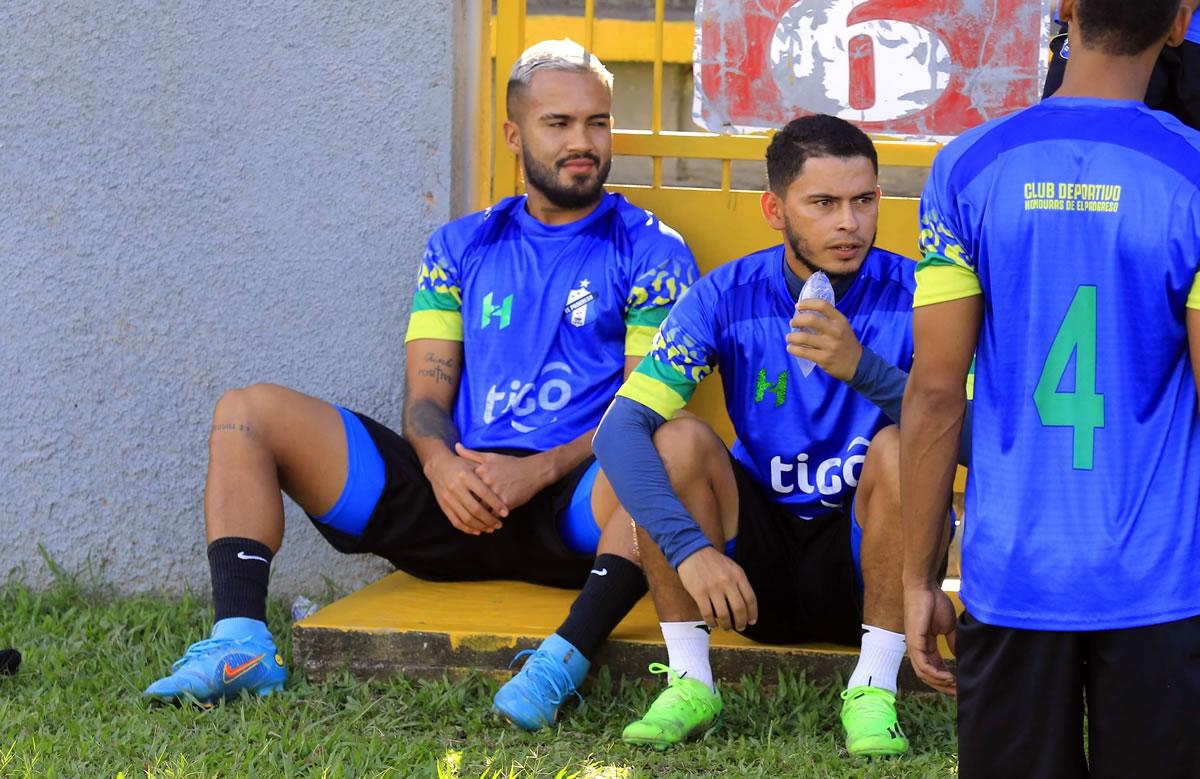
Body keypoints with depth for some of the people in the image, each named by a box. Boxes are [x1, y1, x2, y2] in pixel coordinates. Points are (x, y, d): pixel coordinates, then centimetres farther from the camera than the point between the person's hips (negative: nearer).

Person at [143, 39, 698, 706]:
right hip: (455, 492, 4)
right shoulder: (461, 246, 21)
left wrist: (540, 471, -17)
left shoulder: (651, 251, 9)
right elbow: (426, 393, 13)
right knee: (249, 413, -8)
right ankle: (240, 645, -23)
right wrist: (441, 464, -12)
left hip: (571, 502, -4)